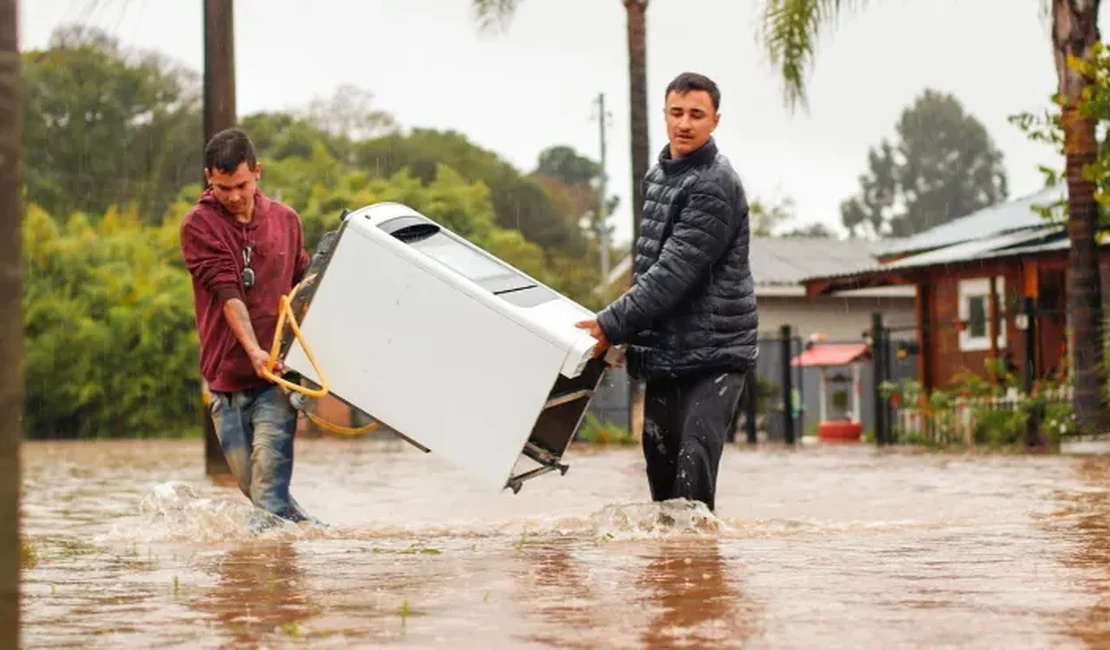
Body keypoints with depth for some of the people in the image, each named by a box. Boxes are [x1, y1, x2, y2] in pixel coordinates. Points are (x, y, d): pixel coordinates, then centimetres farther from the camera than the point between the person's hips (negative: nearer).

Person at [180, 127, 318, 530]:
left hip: (276, 375, 0)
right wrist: (253, 350, -26)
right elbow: (227, 293, -13)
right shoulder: (198, 224, -1)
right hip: (226, 375, 0)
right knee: (251, 485, 5)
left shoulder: (286, 220, 9)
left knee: (269, 486, -17)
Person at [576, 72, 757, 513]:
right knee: (660, 463, 11)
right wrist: (631, 336, 18)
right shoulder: (658, 174, 14)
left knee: (693, 467, -17)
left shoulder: (715, 186, -14)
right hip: (663, 352, 8)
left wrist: (612, 325, -19)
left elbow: (675, 272, -20)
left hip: (714, 352, -8)